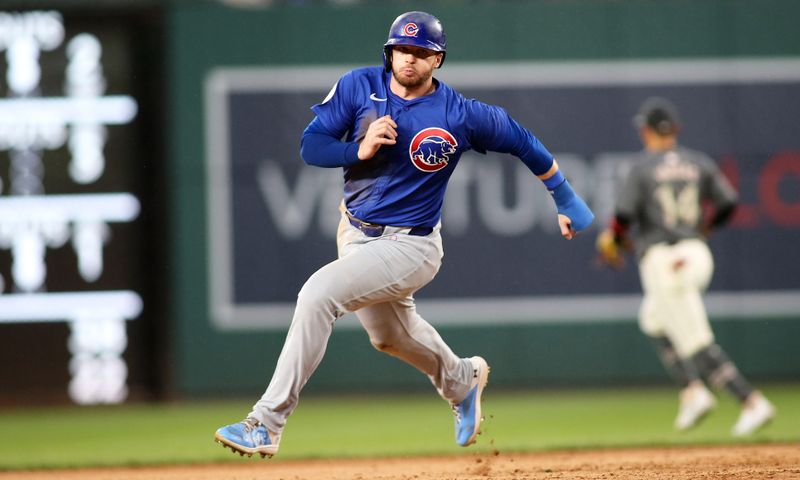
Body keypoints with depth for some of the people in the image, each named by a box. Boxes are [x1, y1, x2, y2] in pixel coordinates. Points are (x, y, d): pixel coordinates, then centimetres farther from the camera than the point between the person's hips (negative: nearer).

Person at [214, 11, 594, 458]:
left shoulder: (461, 115, -15)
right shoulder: (359, 87, -7)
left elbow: (523, 143, -1)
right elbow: (311, 146, -6)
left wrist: (565, 198, 10)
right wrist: (360, 150, -26)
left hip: (410, 246, -6)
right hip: (356, 233, 6)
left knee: (319, 293, -27)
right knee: (390, 334, 27)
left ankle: (267, 424, -25)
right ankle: (461, 380, 60)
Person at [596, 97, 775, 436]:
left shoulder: (642, 167, -5)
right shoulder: (699, 162, 9)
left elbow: (623, 216, -13)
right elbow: (728, 202, 6)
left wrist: (612, 242, 7)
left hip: (660, 259, -6)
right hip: (697, 255, 6)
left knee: (697, 342, -5)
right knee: (653, 320, 24)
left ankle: (753, 403, -15)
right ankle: (692, 390, 8)